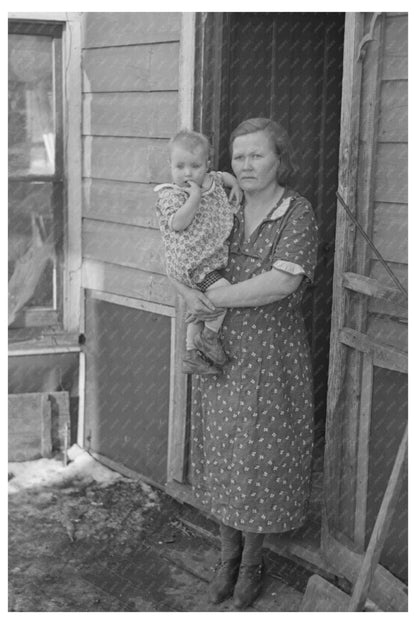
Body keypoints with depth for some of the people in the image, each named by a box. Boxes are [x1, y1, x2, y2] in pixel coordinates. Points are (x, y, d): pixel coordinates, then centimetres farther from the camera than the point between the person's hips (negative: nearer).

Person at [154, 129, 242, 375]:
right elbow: (177, 223, -28)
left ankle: (192, 354, 29)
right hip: (191, 262, -8)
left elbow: (223, 176, 31)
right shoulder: (172, 195, -14)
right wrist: (194, 197, -27)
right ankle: (209, 337, -5)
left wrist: (234, 184, 13)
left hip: (213, 258, 8)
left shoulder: (212, 180, 8)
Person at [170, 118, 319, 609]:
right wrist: (193, 297, -11)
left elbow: (282, 282, -23)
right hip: (220, 350, 5)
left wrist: (215, 299, -19)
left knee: (260, 457, 7)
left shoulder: (298, 213, -10)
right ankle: (228, 554, 32)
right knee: (222, 455, 13)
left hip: (270, 355, -4)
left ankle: (253, 560, 28)